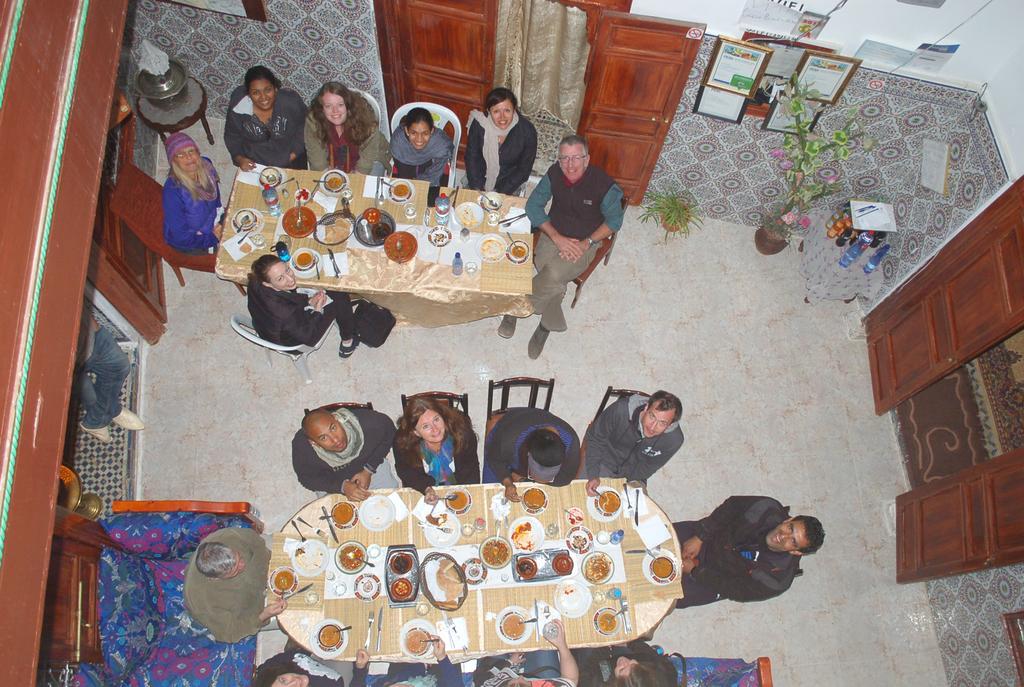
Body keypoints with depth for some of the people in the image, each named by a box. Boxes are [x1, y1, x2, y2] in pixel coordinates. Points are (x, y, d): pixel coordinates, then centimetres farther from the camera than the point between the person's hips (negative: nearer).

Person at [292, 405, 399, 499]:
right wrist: (342, 486, -32)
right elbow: (308, 479, -18)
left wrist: (369, 470, -20)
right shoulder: (301, 446, -38)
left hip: (369, 465, 0)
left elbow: (389, 431, -16)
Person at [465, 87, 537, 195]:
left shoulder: (527, 131, -19)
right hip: (480, 178, 1)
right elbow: (471, 158, -7)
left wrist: (501, 194, -17)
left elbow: (524, 169, -11)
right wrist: (478, 190, -16)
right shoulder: (479, 124, -17)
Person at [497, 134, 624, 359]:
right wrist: (557, 238, -15)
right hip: (554, 234, 2)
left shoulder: (604, 185, -23)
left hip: (585, 242, -2)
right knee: (553, 277, -25)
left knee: (554, 273, -28)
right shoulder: (554, 174, -14)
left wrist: (586, 243, -18)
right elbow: (533, 206, -4)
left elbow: (614, 221, -8)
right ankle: (549, 323, -1)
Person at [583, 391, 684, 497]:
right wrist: (593, 475, -24)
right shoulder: (621, 410, -35)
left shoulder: (674, 440, -29)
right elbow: (595, 438, -19)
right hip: (604, 461, -1)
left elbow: (648, 467, -11)